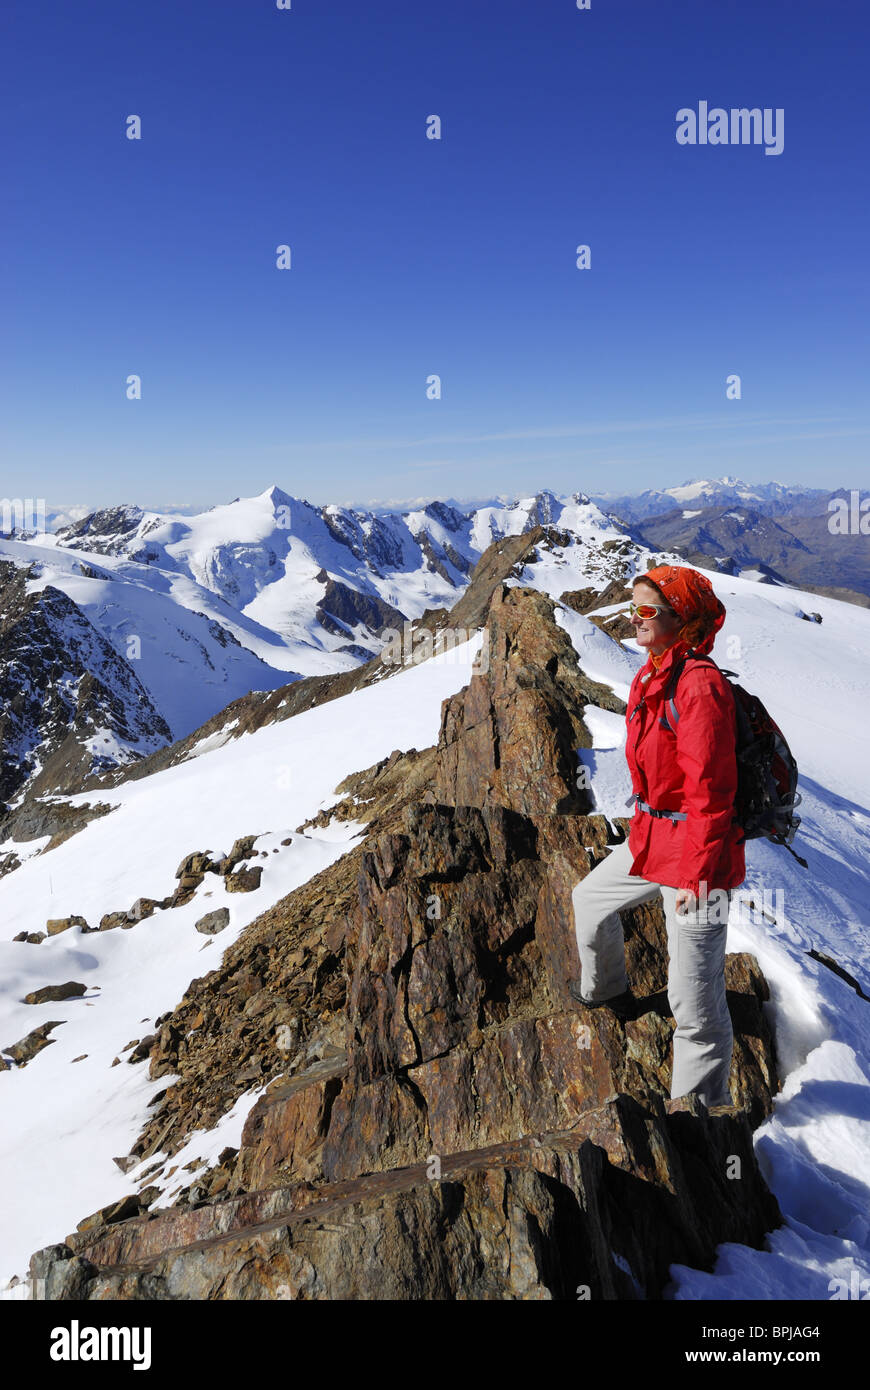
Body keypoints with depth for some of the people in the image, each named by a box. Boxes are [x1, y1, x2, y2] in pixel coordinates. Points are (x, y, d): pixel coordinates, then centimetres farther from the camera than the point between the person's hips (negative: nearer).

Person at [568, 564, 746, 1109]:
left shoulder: (700, 684, -24)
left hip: (696, 850, -10)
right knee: (590, 900, 30)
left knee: (695, 1002, -3)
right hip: (651, 837, 10)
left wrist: (696, 871, -22)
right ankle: (605, 990, 57)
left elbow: (710, 791, -25)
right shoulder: (651, 676, 6)